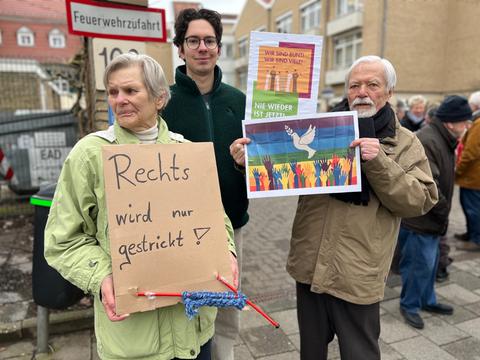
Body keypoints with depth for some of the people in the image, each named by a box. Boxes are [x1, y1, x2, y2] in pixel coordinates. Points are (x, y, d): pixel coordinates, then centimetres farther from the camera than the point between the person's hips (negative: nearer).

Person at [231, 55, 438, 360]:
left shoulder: (406, 144, 0)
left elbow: (420, 200, -8)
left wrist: (379, 163, -22)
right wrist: (251, 159, -15)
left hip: (358, 275, -2)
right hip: (310, 266, 2)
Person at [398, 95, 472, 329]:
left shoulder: (443, 140, 12)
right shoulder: (427, 141, -24)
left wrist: (442, 212, 12)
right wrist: (443, 212, -13)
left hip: (432, 219, 10)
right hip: (417, 220, -10)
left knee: (430, 262, 21)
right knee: (421, 264, 1)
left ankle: (427, 300, 38)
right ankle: (409, 305, 21)